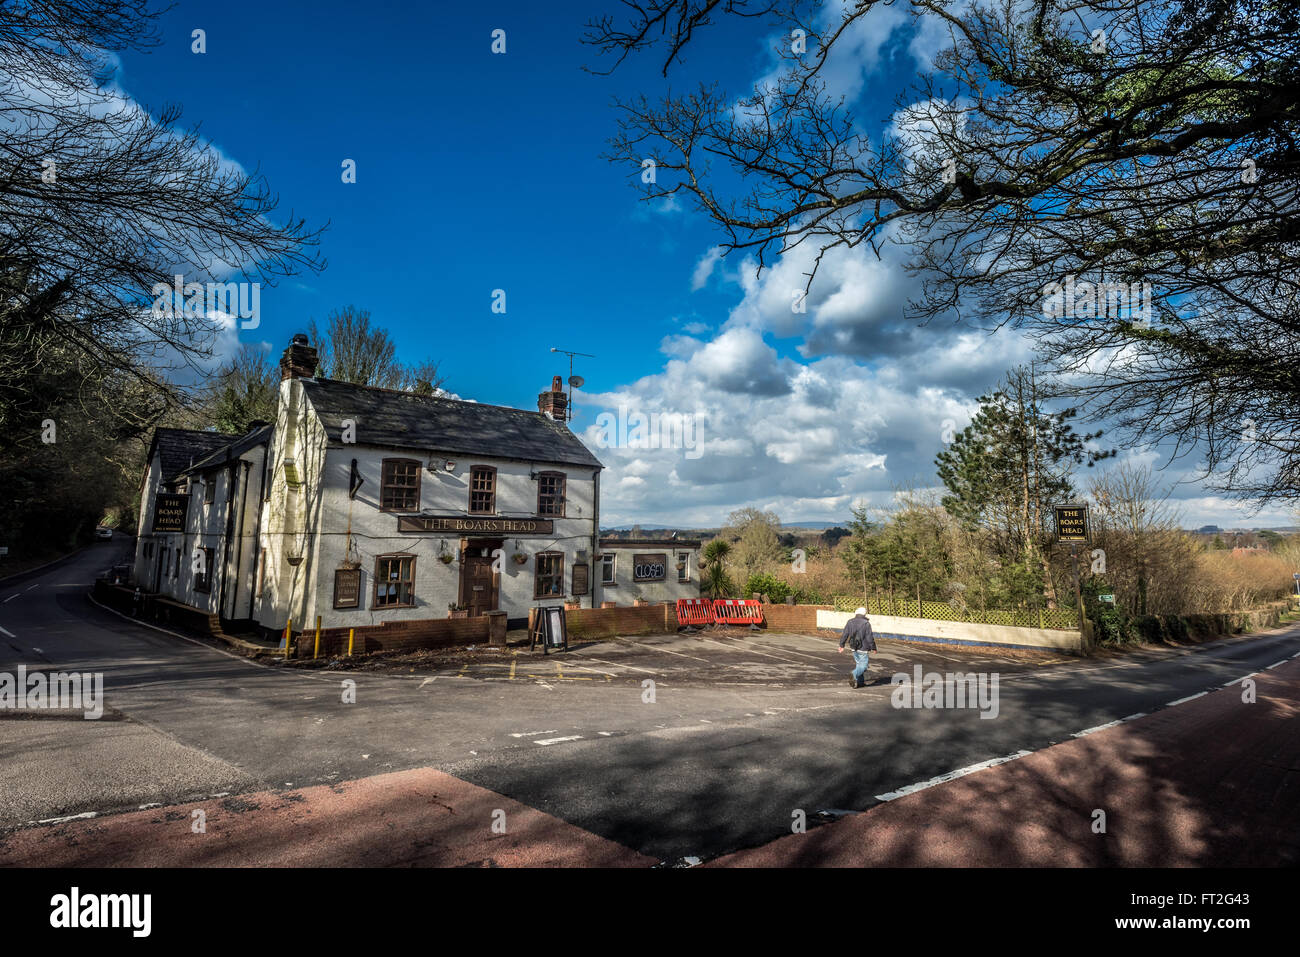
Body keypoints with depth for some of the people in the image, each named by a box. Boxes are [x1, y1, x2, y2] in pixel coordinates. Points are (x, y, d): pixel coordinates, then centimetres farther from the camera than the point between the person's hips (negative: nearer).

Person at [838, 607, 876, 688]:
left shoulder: (850, 622, -1)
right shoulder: (866, 624, -14)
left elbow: (845, 635, 1)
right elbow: (869, 638, -12)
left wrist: (841, 645, 9)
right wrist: (873, 648, 0)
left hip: (853, 648, 5)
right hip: (863, 649, -5)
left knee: (858, 664, 19)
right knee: (863, 667, -1)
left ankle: (860, 682, 22)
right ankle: (853, 677, -23)